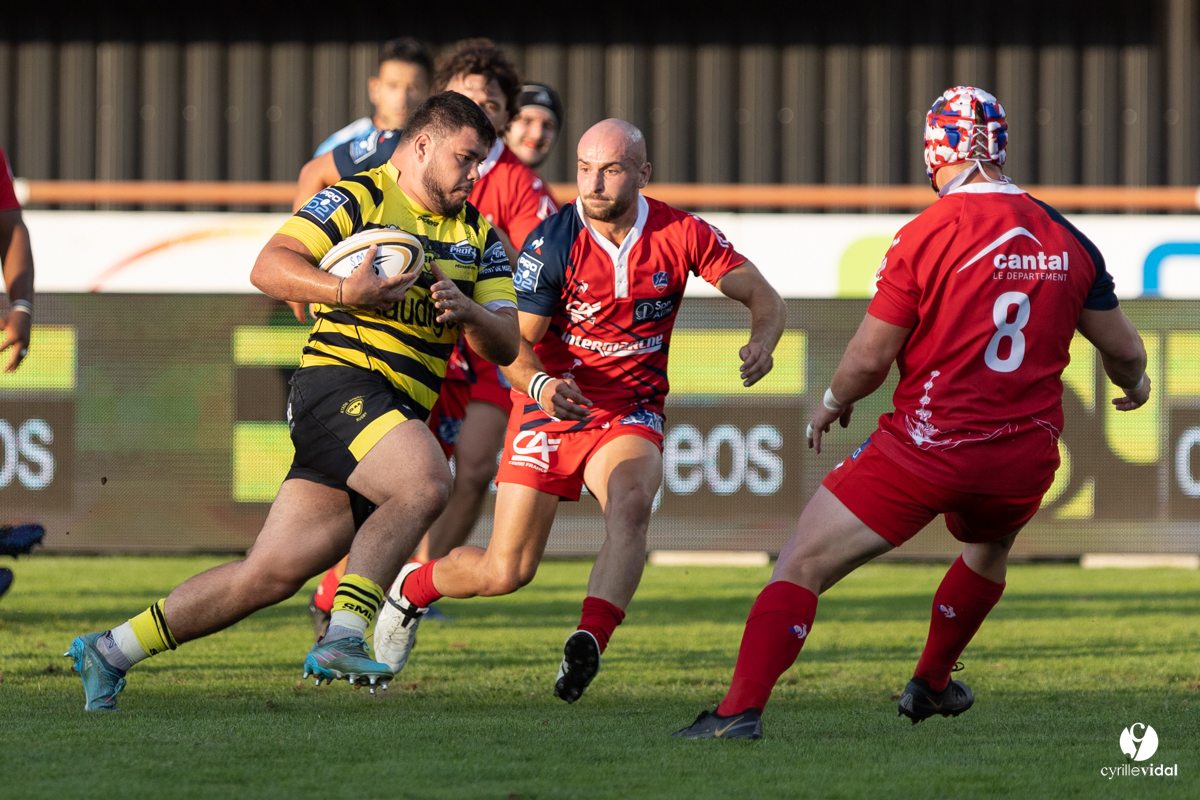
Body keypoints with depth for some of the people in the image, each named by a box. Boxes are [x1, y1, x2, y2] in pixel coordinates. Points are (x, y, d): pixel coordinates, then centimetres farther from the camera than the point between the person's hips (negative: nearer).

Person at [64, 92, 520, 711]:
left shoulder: (479, 236, 18)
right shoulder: (357, 199, -1)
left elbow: (505, 345, 12)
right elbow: (269, 267, -10)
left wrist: (468, 312, -10)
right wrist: (345, 291, -26)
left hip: (401, 415, 6)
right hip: (340, 381, -6)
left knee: (271, 573, 1)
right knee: (426, 484, -33)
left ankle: (110, 650, 10)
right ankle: (342, 636, -31)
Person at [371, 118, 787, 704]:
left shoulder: (681, 236, -9)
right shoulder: (552, 243, -14)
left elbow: (762, 297, -1)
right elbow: (515, 341, -14)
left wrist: (761, 342, -24)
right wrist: (541, 385, -36)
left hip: (630, 416, 1)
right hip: (550, 408, -1)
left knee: (630, 503, -34)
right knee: (504, 573, -2)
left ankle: (591, 641, -48)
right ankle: (411, 588, 30)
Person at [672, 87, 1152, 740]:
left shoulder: (928, 235, -11)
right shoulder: (1068, 242, 3)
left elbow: (870, 357, -8)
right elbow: (1124, 350, 14)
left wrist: (832, 403, 13)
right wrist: (1134, 383, 37)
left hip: (925, 448, -5)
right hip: (1025, 459, 5)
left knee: (803, 564, 0)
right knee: (988, 550, 38)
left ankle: (742, 709, -13)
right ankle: (932, 682, 49)